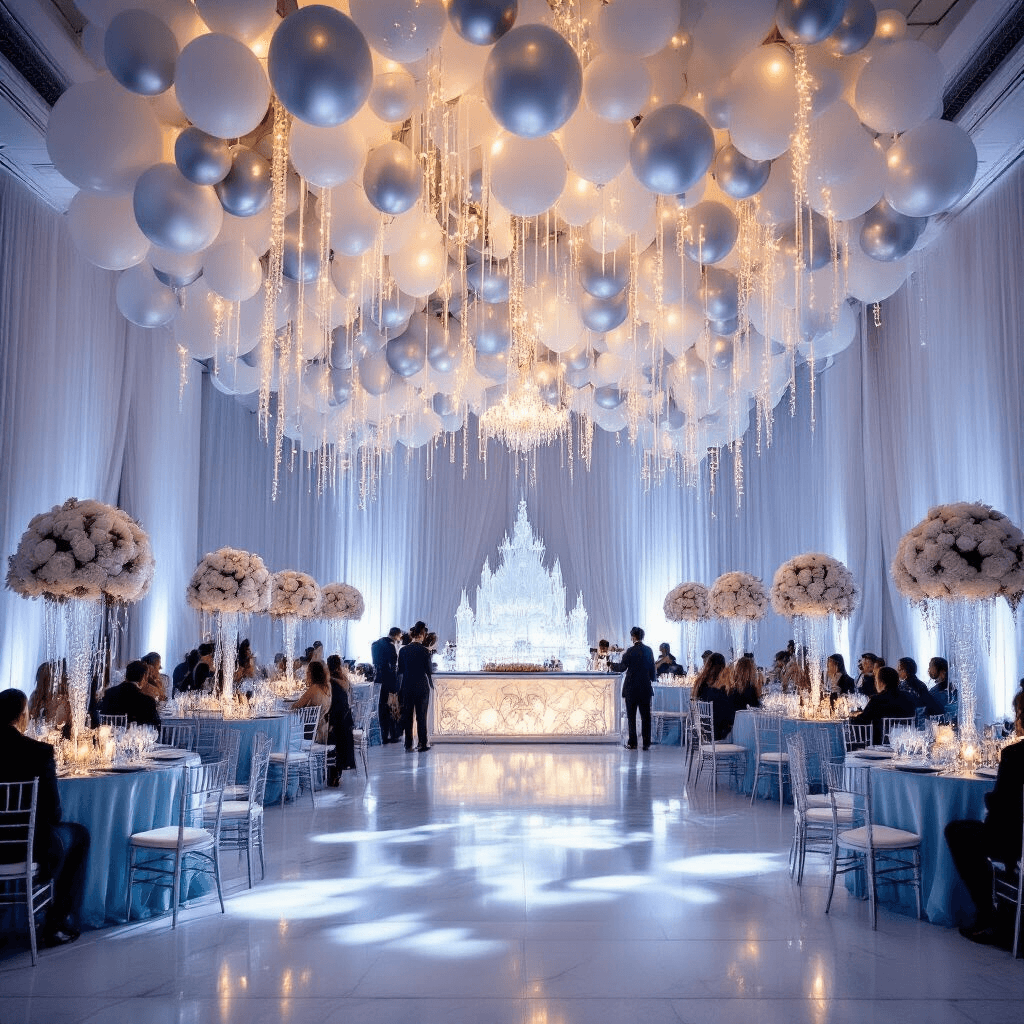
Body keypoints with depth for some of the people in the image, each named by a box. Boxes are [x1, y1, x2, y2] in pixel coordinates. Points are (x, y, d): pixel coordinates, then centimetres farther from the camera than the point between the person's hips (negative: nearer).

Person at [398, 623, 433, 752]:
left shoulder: (403, 650, 0)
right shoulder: (424, 651, -10)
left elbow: (400, 671, 5)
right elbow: (428, 671, -5)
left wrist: (399, 688, 12)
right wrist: (432, 685, 9)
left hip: (407, 687, 3)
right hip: (422, 687, -3)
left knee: (407, 715, 9)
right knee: (421, 716, 4)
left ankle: (408, 744, 11)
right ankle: (422, 744, 6)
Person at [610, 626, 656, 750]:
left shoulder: (631, 651, -12)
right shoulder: (649, 650, 2)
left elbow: (622, 667, -9)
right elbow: (652, 669, 7)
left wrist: (611, 665, 8)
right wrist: (652, 678, 22)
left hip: (631, 688, -4)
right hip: (646, 688, 4)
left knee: (631, 716, 4)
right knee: (645, 716, 8)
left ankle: (632, 743, 4)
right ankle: (646, 743, 7)